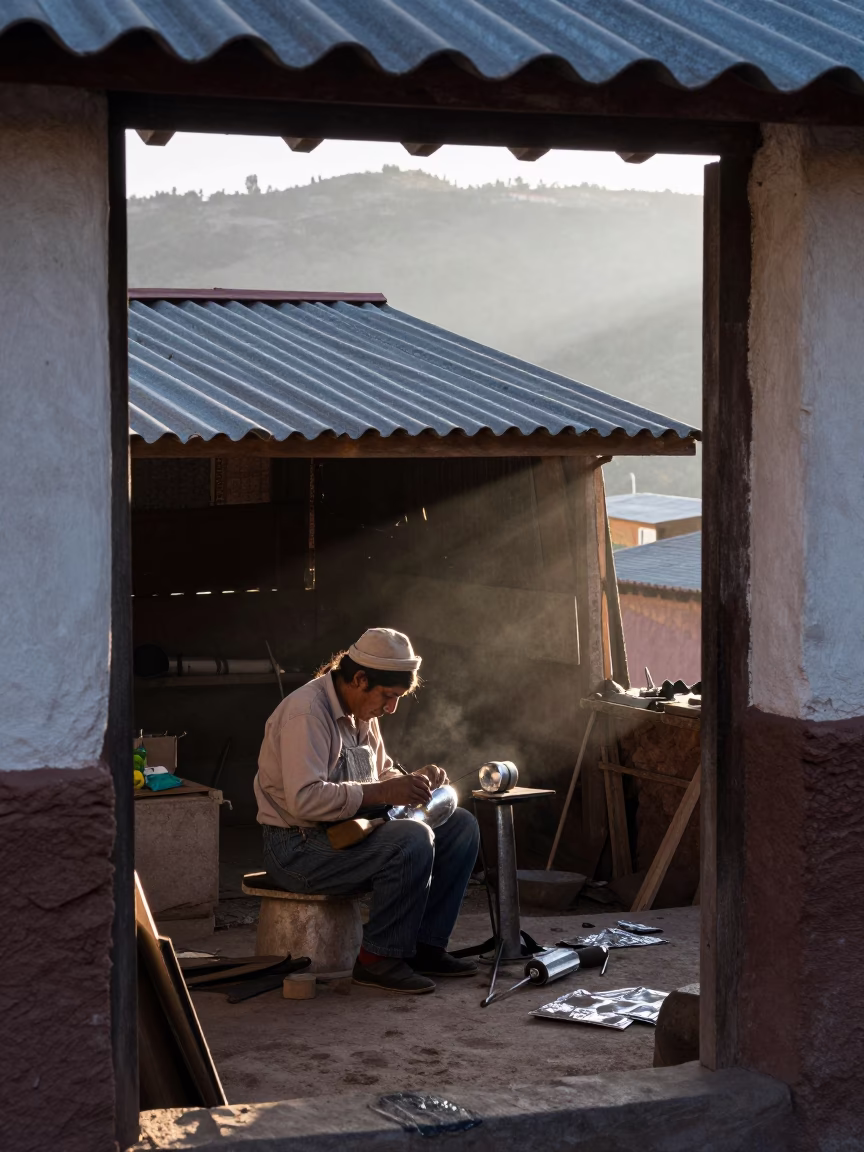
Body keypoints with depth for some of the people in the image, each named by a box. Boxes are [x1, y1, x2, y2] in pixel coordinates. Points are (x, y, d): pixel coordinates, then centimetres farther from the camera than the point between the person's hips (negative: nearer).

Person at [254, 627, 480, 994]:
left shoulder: (361, 713, 11)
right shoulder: (306, 712, -20)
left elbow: (380, 774, 23)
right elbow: (305, 799, -30)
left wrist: (411, 781, 1)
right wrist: (383, 792, -30)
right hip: (297, 847, -10)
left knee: (460, 825, 2)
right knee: (413, 839, -31)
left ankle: (426, 947, 5)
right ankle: (379, 959, -17)